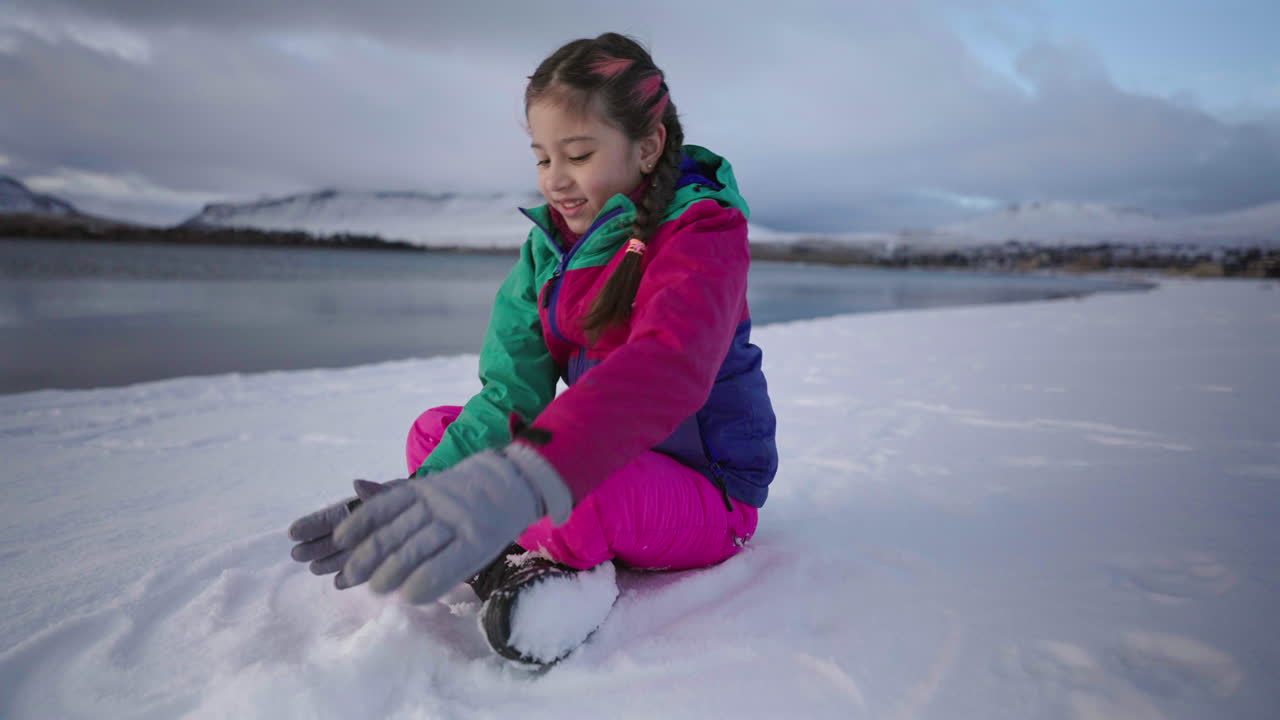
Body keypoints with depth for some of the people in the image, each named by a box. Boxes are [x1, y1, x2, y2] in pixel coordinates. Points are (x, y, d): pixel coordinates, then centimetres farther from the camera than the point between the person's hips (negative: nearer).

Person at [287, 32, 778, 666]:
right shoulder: (552, 244, 4)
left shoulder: (702, 231, -17)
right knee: (431, 430, 2)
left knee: (591, 484, -39)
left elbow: (666, 366, -39)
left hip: (704, 492, -6)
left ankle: (554, 555, -6)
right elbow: (514, 392, -5)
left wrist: (523, 482, -54)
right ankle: (560, 562, -12)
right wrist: (424, 491, -22)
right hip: (608, 462, 7)